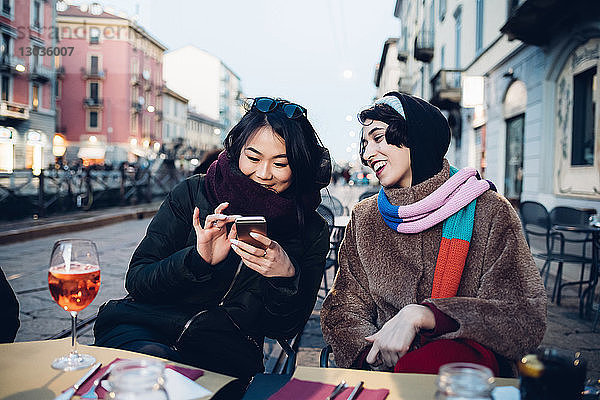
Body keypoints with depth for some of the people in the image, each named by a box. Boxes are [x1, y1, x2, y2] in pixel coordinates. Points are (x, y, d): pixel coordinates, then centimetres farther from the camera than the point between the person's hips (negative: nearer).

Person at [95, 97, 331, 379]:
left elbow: (285, 329, 2)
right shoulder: (193, 193, -2)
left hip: (225, 356, 2)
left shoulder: (312, 233, 1)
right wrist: (198, 259, -22)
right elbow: (136, 280, -3)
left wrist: (286, 277, -19)